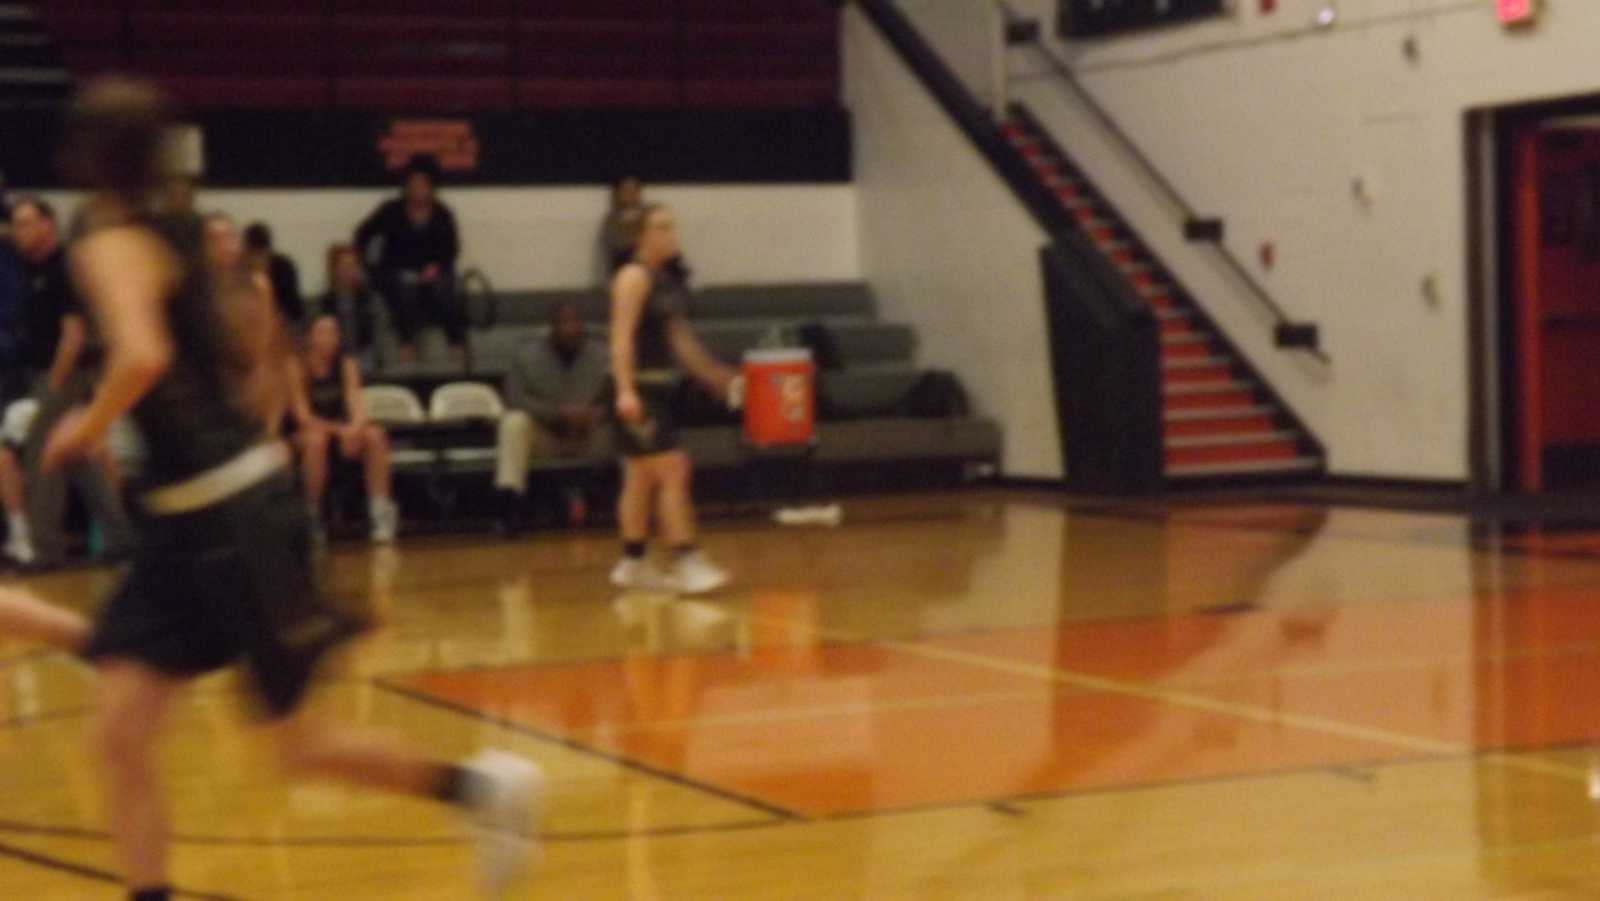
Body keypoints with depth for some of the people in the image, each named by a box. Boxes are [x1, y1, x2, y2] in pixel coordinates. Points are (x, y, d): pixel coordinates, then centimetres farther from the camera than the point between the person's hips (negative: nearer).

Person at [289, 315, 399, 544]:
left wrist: (355, 427, -33)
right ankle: (311, 512, -28)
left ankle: (381, 512, -29)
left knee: (375, 436, -26)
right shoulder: (299, 368, -9)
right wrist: (337, 428, -28)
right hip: (308, 432, -3)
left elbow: (356, 400, -12)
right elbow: (303, 415, -15)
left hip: (342, 430, 3)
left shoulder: (346, 365, 2)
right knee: (317, 439, -38)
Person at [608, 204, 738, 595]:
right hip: (639, 389, -9)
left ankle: (634, 563, 20)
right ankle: (686, 562, -14)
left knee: (642, 478, 13)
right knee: (672, 471, -13)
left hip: (661, 387, 9)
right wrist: (625, 390, -30)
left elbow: (679, 338, 22)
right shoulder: (634, 277, -12)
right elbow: (622, 337, -20)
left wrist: (715, 375, 22)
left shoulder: (668, 280, 14)